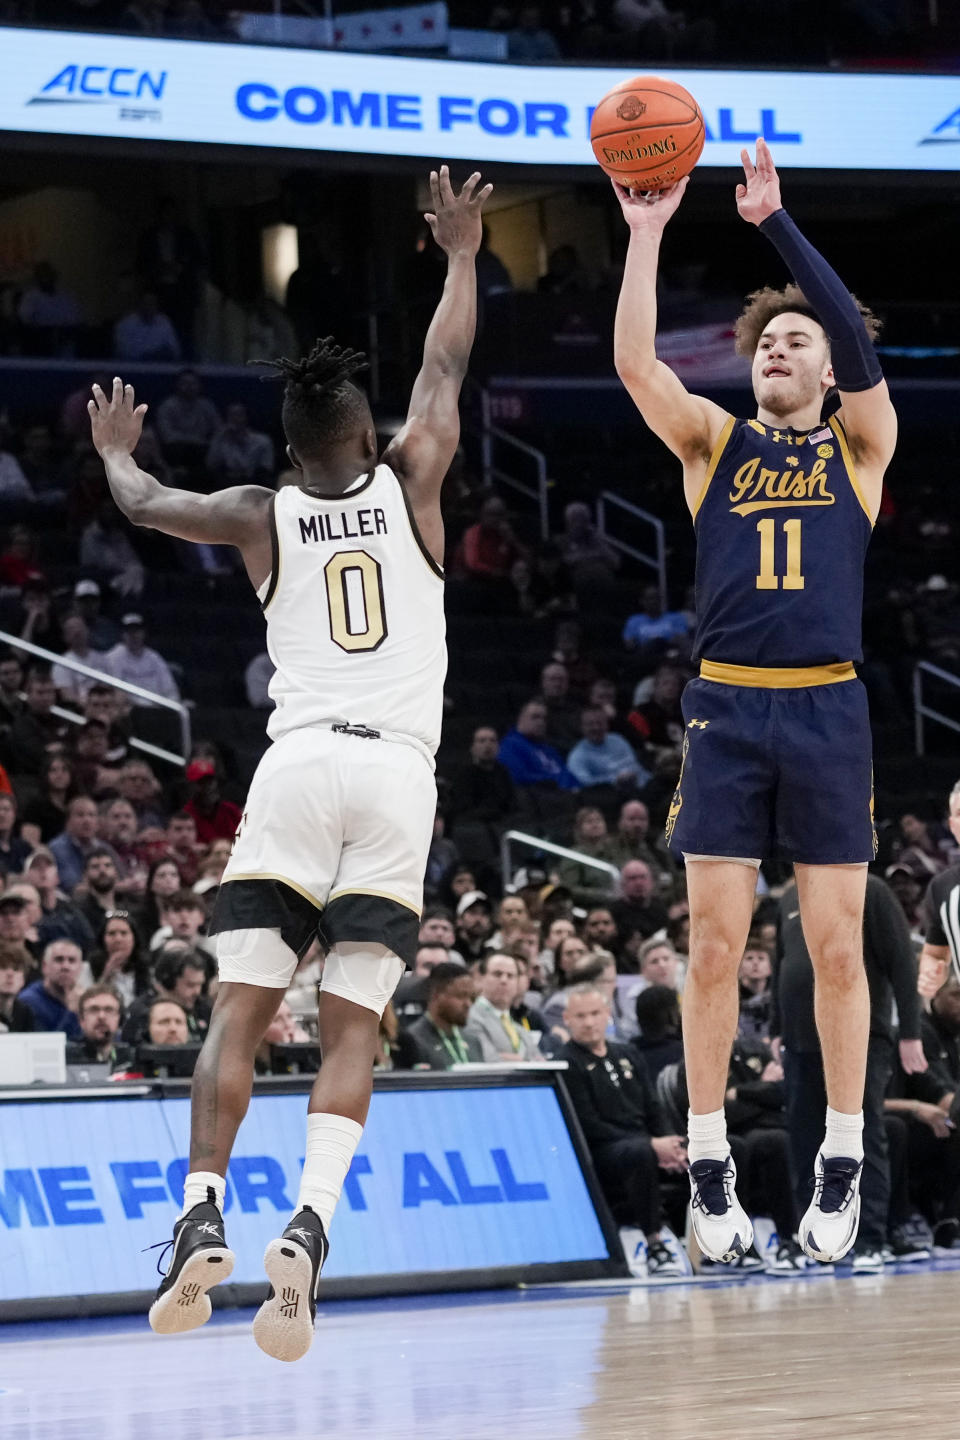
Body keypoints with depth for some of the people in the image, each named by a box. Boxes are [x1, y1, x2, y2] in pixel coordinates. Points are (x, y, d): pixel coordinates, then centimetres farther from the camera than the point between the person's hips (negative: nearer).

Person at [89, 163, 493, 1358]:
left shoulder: (265, 518, 11)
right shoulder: (409, 486, 11)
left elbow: (143, 504, 25)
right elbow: (446, 364, 24)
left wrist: (116, 447, 46)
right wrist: (460, 252, 38)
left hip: (297, 767, 0)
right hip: (398, 777, 0)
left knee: (239, 1011, 0)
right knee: (349, 1031, -3)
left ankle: (202, 1218, -17)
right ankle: (306, 1230, -23)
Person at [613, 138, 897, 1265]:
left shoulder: (859, 447, 9)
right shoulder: (715, 443, 11)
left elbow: (858, 343, -9)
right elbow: (636, 365, -5)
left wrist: (777, 223, -16)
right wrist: (645, 236, -15)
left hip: (827, 714, -1)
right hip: (725, 711, 1)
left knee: (836, 947, 1)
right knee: (715, 944, -2)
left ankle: (841, 1170, 8)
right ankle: (710, 1170, 4)